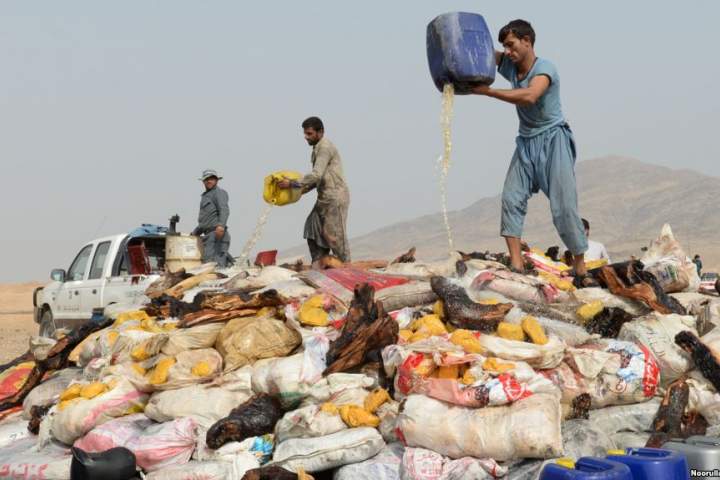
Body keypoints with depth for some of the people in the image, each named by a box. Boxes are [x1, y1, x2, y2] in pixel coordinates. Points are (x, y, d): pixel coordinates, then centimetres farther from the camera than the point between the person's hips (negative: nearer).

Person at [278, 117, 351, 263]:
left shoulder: (325, 148, -15)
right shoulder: (317, 148, 16)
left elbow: (316, 175, -24)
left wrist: (292, 184, -20)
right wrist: (302, 190, 14)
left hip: (335, 197, -10)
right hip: (325, 198, 10)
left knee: (334, 235, -8)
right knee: (313, 232, 9)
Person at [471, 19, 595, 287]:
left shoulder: (545, 69, -16)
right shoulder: (509, 65, 5)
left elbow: (529, 96, -34)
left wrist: (486, 91, -31)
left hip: (552, 140, -6)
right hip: (526, 142, 6)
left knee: (564, 205, -8)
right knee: (511, 197, -11)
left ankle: (581, 271, 0)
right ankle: (516, 265, -13)